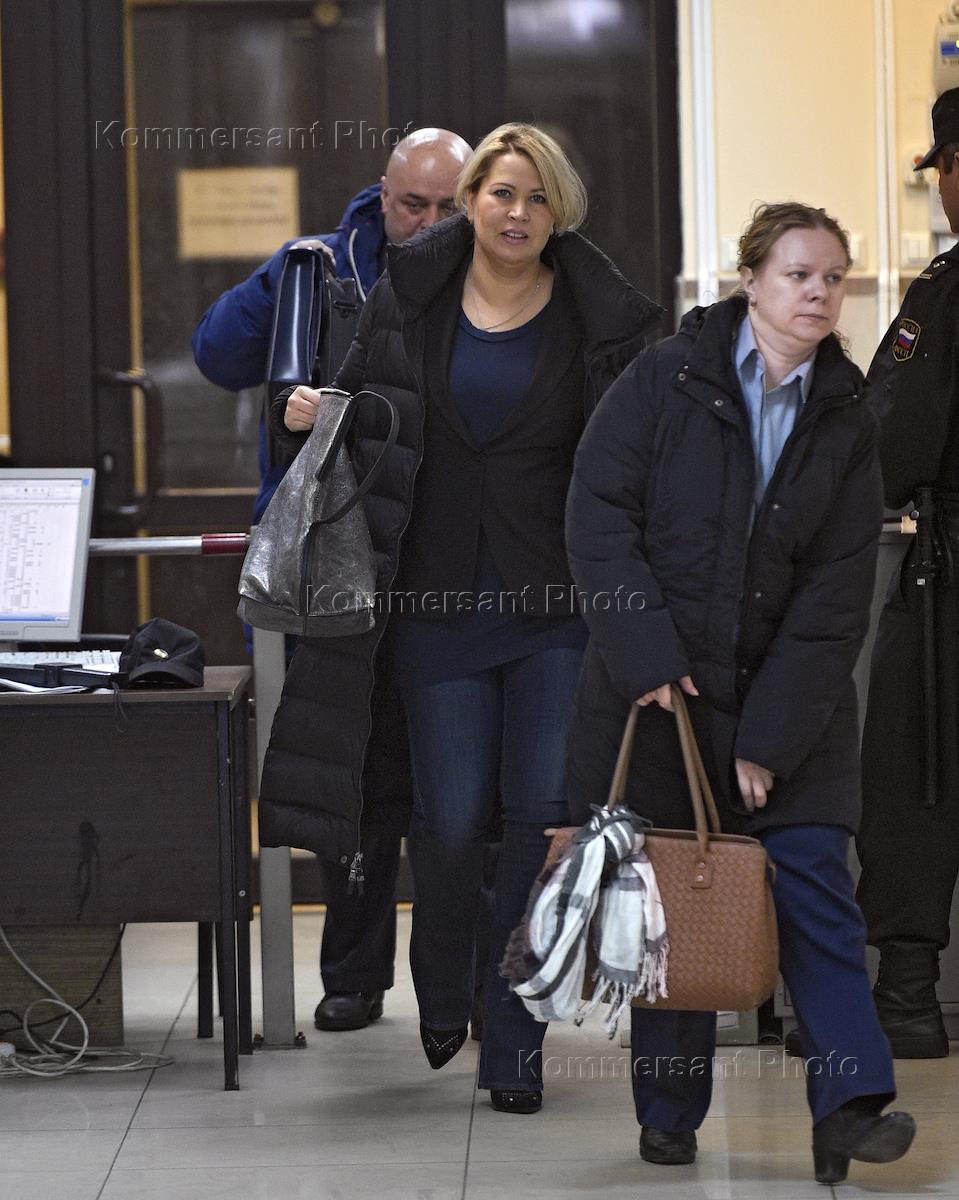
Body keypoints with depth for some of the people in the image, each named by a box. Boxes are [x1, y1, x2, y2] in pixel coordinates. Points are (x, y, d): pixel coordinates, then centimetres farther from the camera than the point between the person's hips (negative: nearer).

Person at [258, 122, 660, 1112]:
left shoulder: (597, 318, 1)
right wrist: (309, 414, -6)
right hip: (437, 598, 1)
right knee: (450, 816, 1)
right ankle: (441, 997, 29)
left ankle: (513, 1047, 5)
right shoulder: (409, 296, 6)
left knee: (543, 813, -5)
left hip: (555, 603, -1)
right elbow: (363, 412, 15)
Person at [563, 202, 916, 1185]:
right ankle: (668, 1116, 14)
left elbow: (836, 593, -2)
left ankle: (850, 1105, -9)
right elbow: (599, 514, -8)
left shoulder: (845, 420, 2)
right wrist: (648, 657, -16)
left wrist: (772, 736, -10)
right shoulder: (664, 380, -4)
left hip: (785, 699, 2)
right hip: (658, 690, -1)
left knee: (814, 890, -8)